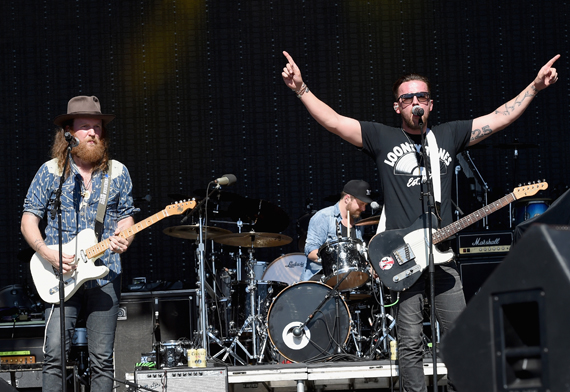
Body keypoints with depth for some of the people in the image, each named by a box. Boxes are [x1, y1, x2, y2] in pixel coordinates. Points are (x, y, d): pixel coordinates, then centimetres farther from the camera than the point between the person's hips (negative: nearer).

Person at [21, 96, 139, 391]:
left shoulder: (117, 173, 9)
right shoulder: (50, 172, 3)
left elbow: (126, 216, 14)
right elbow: (28, 220, 4)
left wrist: (122, 239, -9)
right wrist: (46, 253, -12)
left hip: (104, 276, 2)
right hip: (61, 278, -2)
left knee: (102, 359, 2)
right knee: (54, 353, -12)